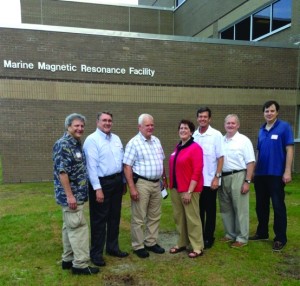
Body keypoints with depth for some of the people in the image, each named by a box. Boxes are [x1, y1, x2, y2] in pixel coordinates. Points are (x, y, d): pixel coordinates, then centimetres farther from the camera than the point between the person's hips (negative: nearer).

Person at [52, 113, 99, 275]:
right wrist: (70, 195, -23)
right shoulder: (63, 145, -16)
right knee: (79, 227, -5)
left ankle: (68, 259, 26)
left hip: (76, 194, 10)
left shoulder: (76, 144, 13)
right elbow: (61, 171, -22)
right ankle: (80, 264, 5)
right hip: (70, 195, -9)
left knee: (70, 227, 15)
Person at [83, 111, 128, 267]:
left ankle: (112, 247, 33)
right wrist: (97, 188, -21)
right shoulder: (92, 140, -12)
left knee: (114, 217, 17)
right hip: (101, 183, -7)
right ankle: (96, 253, 18)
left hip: (116, 181, 7)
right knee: (99, 219, 4)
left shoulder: (116, 138, 11)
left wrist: (123, 182, 14)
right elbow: (91, 166, -17)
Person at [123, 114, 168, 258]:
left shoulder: (156, 141, 10)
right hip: (141, 183, -7)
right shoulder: (134, 143, -12)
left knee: (154, 216, 15)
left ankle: (151, 242, 29)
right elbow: (127, 166, -15)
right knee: (138, 218, 3)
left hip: (156, 183, 7)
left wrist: (164, 178, 18)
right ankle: (138, 246, 18)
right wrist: (132, 187, -19)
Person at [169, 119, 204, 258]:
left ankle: (197, 247, 16)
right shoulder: (177, 147, 10)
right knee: (178, 217, 15)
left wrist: (189, 191, -18)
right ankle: (181, 243, 30)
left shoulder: (195, 148, -11)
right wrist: (171, 186, 12)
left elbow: (197, 172, -16)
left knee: (192, 218, 2)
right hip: (176, 188, 7)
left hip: (189, 189, -7)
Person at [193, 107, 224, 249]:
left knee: (210, 210, 8)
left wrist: (217, 177, -12)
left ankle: (208, 237, 21)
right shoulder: (193, 135, 4)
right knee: (198, 209, 14)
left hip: (210, 180, -4)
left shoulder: (216, 135, -7)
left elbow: (220, 158, -7)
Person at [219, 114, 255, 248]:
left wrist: (247, 181, -13)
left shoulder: (244, 140, -4)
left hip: (238, 177, -5)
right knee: (226, 208, 13)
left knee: (240, 209, 2)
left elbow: (250, 162, -8)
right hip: (223, 177, 5)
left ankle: (242, 238, 15)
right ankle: (230, 234, 28)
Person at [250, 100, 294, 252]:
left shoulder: (284, 127, -6)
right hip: (260, 174, 6)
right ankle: (262, 232, 30)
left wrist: (287, 171, -16)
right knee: (261, 205, 15)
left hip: (276, 174, -6)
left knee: (278, 206, 3)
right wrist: (255, 170, 12)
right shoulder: (261, 130, 11)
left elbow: (289, 149, -10)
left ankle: (280, 238, 15)